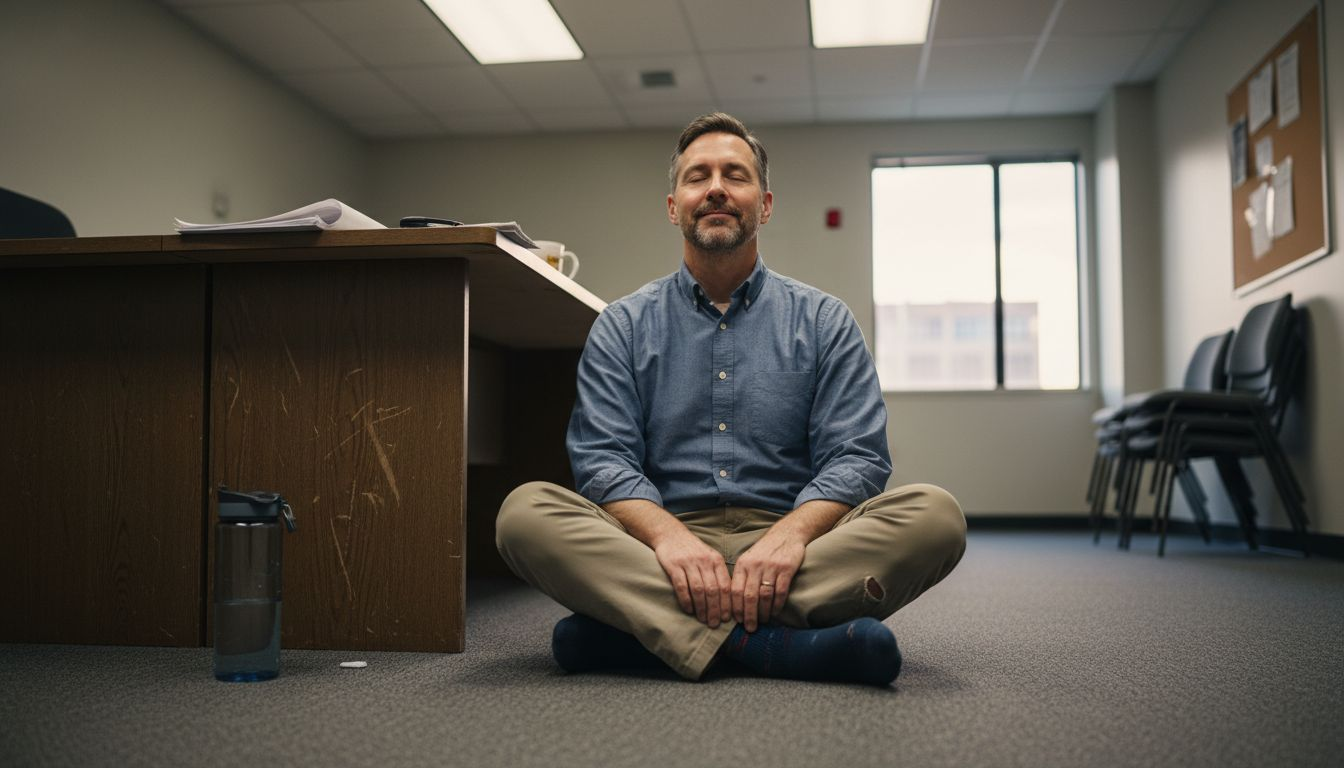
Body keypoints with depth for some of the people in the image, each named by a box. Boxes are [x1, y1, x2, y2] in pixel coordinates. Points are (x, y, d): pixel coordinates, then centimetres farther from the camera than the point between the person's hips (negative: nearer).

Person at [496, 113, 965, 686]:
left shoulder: (824, 321, 13)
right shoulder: (623, 326, 13)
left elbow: (855, 457, 2)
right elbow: (603, 459, 0)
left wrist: (790, 533, -20)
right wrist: (668, 534, -22)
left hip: (787, 539, 1)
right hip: (652, 556, 0)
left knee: (934, 515, -26)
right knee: (524, 512, -25)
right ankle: (768, 642, -36)